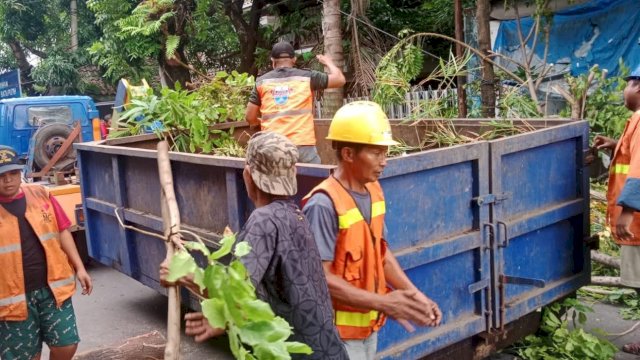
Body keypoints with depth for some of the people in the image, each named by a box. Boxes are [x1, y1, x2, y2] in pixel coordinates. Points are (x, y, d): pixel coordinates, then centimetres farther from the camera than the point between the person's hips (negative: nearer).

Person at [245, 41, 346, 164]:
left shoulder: (261, 82, 9)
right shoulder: (306, 77, 4)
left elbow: (250, 118, 10)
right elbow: (340, 79, 9)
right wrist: (328, 62, 27)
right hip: (302, 145, -2)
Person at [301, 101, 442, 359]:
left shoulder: (374, 192, 2)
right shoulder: (323, 205, -23)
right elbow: (321, 277, -23)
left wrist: (416, 295, 0)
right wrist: (383, 303, -25)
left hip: (368, 323, 8)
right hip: (339, 330, -7)